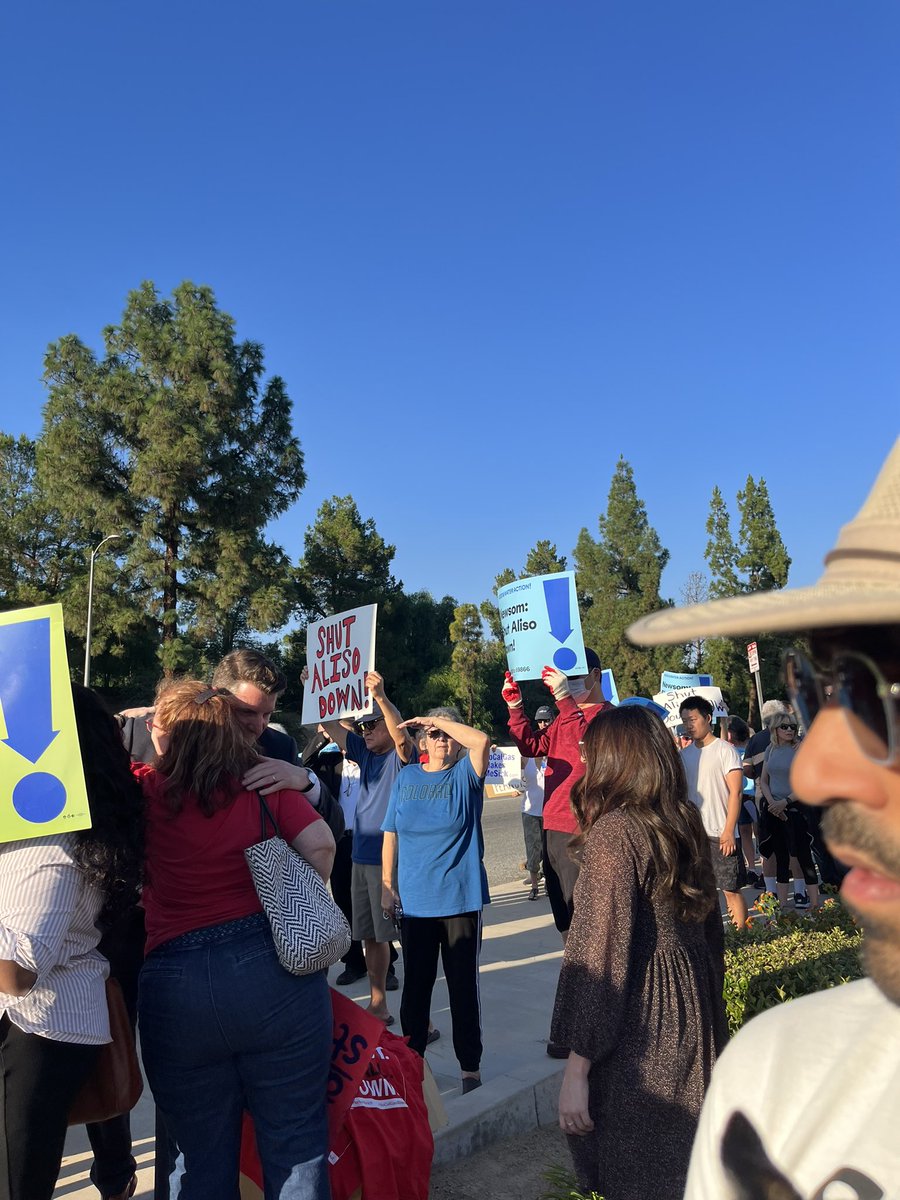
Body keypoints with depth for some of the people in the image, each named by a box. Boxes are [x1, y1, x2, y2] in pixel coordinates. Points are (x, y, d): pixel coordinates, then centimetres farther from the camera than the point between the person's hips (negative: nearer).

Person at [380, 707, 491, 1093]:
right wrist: (387, 884, 4)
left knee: (463, 985, 6)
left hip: (460, 899, -3)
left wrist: (438, 719, -15)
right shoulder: (406, 777, 7)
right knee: (415, 984, 14)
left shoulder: (465, 775, -3)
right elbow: (391, 834, 8)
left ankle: (470, 1068, 20)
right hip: (412, 900, 3)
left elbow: (482, 741, -24)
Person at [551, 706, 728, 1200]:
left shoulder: (613, 833, -20)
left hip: (638, 1030, -8)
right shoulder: (686, 824, 3)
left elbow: (600, 956, -22)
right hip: (694, 1020, 8)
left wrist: (576, 1068, -18)